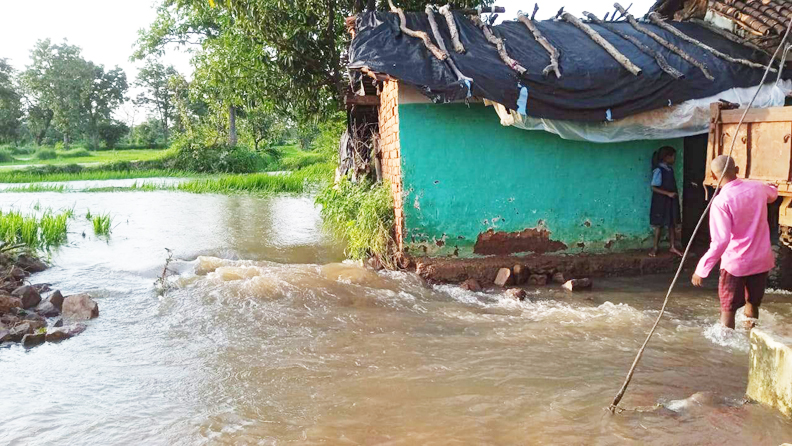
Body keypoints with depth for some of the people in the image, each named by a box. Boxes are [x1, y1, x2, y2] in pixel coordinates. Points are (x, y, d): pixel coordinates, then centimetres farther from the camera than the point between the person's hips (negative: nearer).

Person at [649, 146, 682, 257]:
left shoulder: (670, 169, 6)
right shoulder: (658, 170, -17)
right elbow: (654, 187, -19)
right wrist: (668, 193, -22)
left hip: (671, 201, 7)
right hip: (661, 201, -7)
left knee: (672, 224, 11)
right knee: (659, 224, 4)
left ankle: (673, 247, 20)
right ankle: (655, 247, 17)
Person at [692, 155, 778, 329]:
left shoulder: (721, 201, -20)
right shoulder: (757, 188, -1)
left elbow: (720, 241, -27)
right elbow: (773, 193, 27)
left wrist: (702, 269, -22)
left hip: (735, 263, -6)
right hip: (761, 260, 6)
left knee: (728, 309, 6)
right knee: (753, 306, 20)